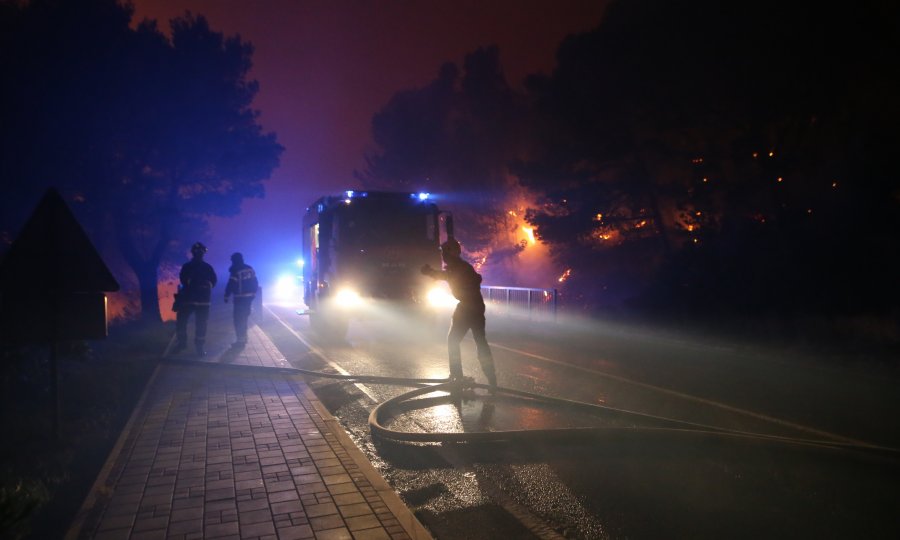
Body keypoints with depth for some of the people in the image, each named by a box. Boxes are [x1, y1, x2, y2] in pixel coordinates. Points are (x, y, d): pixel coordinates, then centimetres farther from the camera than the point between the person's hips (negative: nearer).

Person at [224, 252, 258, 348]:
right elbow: (255, 283, 11)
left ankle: (241, 340, -6)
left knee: (238, 319, -3)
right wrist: (253, 293, 19)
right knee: (244, 317, 19)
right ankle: (244, 338, 27)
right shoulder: (250, 269, 7)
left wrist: (226, 296, -6)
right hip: (249, 297, 7)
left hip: (240, 298, -7)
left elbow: (231, 285, -15)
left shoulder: (235, 271, -14)